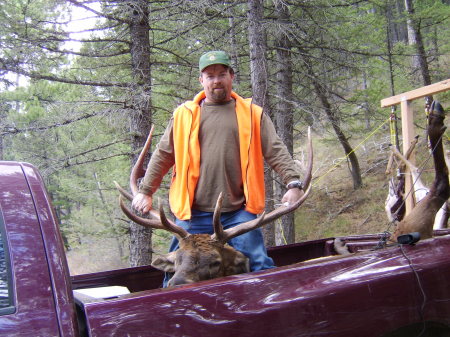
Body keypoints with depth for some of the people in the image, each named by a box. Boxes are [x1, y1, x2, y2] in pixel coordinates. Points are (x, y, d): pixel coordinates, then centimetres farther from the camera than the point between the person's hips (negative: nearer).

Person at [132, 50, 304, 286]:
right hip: (193, 214, 1)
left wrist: (293, 183, -8)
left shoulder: (252, 114, 11)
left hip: (239, 213, -1)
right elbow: (163, 155, 13)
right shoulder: (184, 114, 11)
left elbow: (276, 151, 5)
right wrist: (146, 190, 8)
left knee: (259, 266, -4)